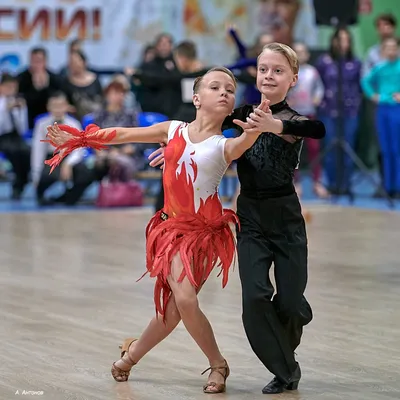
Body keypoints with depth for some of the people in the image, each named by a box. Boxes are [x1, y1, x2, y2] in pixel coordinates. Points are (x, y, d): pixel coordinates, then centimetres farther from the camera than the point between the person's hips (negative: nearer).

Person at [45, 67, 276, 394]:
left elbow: (245, 141, -30)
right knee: (183, 300, -10)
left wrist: (259, 127, -54)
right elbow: (124, 134, 12)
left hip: (205, 231, -2)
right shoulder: (173, 130, 3)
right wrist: (75, 140, 15)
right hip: (173, 226, 2)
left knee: (179, 303, -11)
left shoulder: (225, 146, -5)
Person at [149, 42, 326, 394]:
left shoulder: (291, 120, -12)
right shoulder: (246, 113, 1)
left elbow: (319, 130, -35)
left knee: (289, 303, 1)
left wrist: (275, 126, -51)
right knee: (255, 297, -11)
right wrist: (174, 146, 2)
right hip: (250, 218, 3)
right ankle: (285, 370, 6)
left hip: (286, 219, -3)